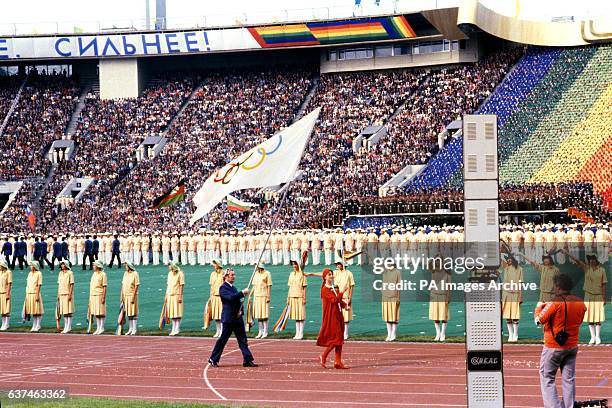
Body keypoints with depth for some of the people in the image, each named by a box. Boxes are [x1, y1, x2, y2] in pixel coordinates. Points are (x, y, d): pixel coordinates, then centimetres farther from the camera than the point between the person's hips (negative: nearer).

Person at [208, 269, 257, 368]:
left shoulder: (232, 287, 16)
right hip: (228, 318, -8)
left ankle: (248, 360, 2)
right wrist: (243, 293, -23)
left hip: (237, 318, 8)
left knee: (243, 339, 3)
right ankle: (213, 359, 10)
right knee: (223, 339, -1)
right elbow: (231, 297, -26)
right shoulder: (223, 288, -9)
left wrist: (241, 310, 0)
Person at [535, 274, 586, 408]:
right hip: (572, 346, 6)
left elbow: (539, 320, -15)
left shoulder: (554, 303, -17)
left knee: (547, 378, 3)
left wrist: (539, 307, 3)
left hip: (553, 347, -6)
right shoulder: (580, 303, 2)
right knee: (569, 379, 10)